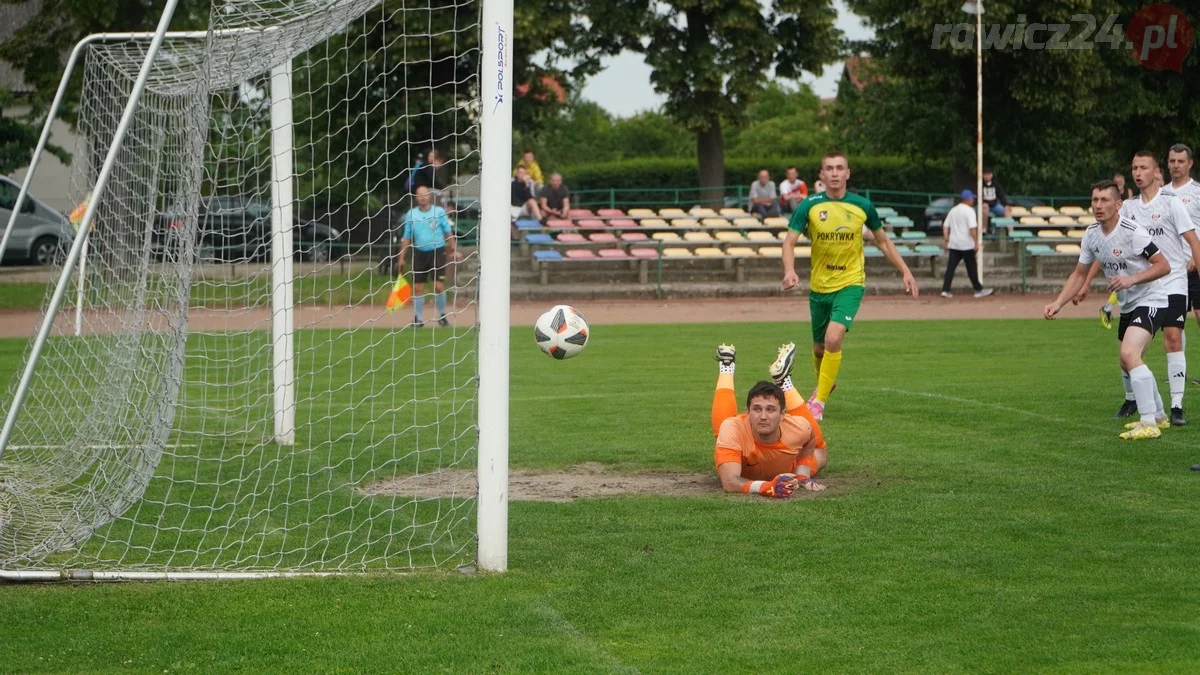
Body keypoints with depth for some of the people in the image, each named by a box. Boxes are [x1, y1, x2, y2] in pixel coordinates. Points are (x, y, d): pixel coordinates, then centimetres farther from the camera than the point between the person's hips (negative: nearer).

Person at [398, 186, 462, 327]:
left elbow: (448, 232, 5)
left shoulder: (439, 212, -1)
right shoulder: (411, 214, 4)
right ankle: (418, 318, 11)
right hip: (419, 253, 2)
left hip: (437, 252, -2)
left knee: (439, 286, -7)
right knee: (417, 287, 1)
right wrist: (402, 257, 6)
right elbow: (406, 237, 9)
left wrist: (453, 250, 1)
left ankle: (442, 315, 9)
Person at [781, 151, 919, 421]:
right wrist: (789, 270, -30)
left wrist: (905, 271, 5)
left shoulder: (862, 206, -4)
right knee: (819, 347, 15)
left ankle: (819, 400, -9)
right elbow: (790, 240, -11)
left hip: (850, 283, -2)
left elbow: (883, 241, 10)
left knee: (833, 338, -22)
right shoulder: (809, 206, -7)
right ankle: (825, 383, 47)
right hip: (819, 286, 2)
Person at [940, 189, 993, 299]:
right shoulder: (969, 210, -9)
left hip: (953, 244, 6)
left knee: (951, 267, 1)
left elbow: (945, 226, 11)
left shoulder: (953, 210, 12)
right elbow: (972, 228, -17)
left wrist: (946, 239, 12)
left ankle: (945, 290, -8)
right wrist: (976, 242, -16)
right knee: (971, 268, 4)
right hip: (966, 244, -6)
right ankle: (978, 290, 14)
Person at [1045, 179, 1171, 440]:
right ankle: (1158, 415, 38)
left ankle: (1149, 424, -24)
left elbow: (1164, 266, -21)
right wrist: (1058, 303, -2)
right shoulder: (1091, 234, -1)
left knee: (1129, 353, -26)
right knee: (1128, 364, 18)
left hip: (1150, 299, -9)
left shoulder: (1132, 232, -23)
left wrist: (1132, 279, -32)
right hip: (1127, 305, 9)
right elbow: (1080, 274, 9)